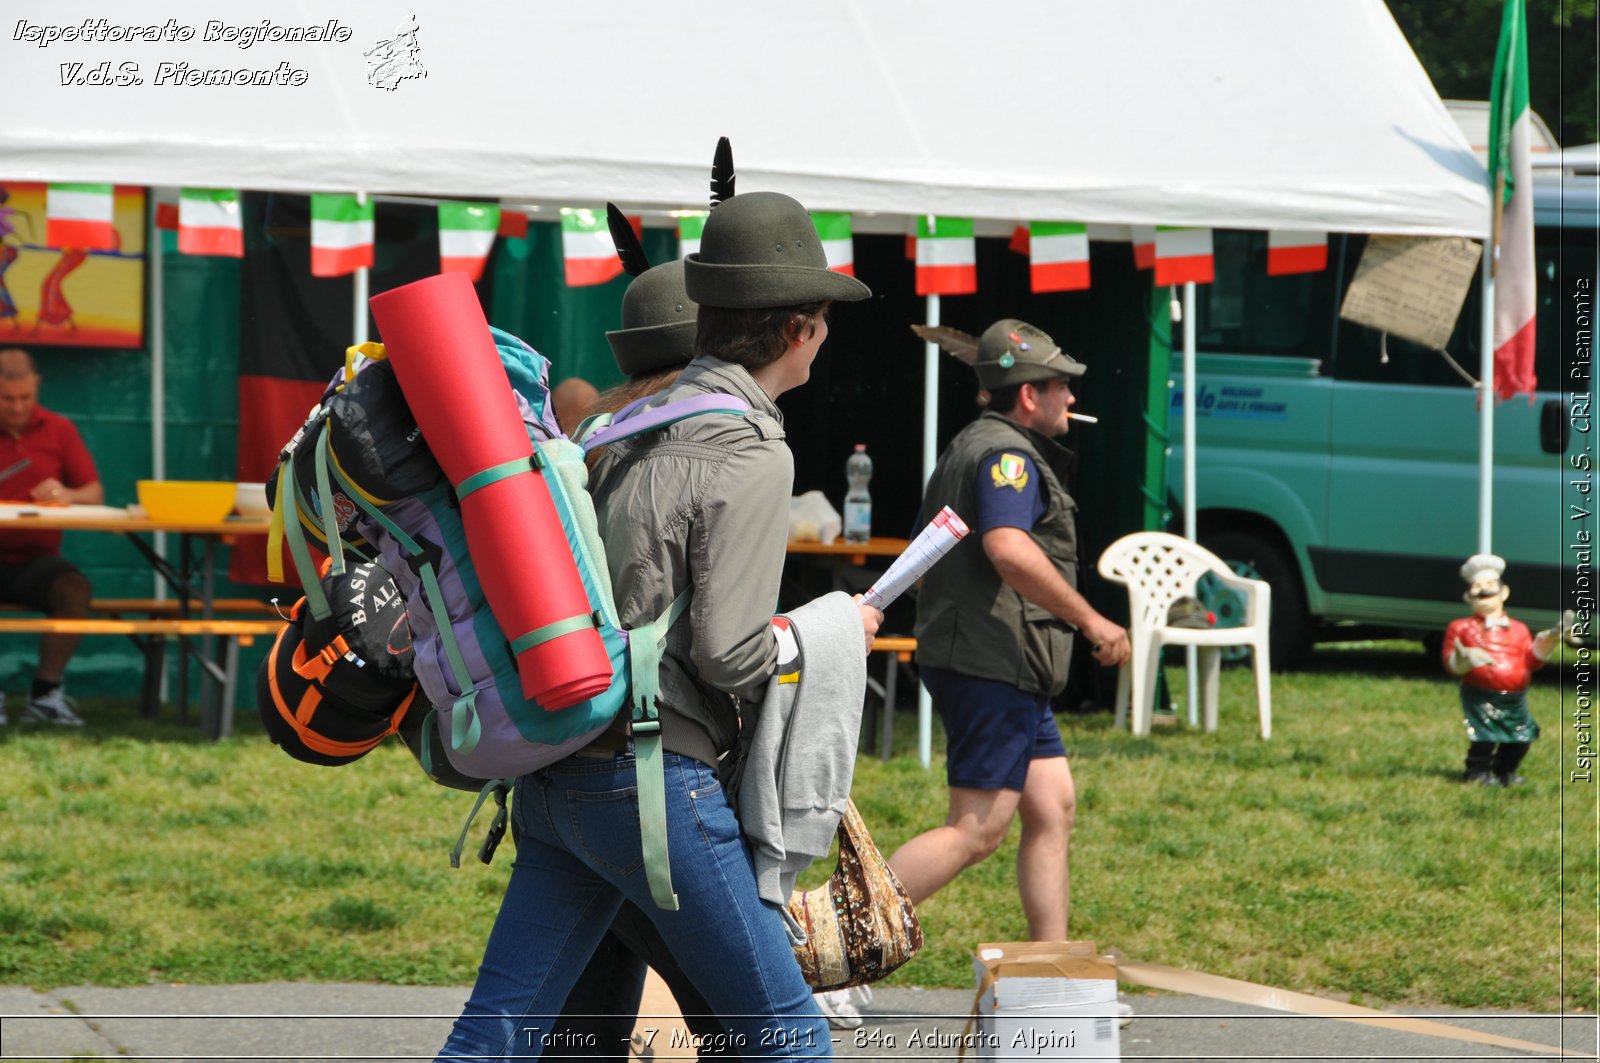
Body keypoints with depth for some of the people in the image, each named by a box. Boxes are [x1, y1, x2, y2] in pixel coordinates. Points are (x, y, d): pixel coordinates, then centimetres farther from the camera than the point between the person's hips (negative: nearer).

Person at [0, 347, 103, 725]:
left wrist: (67, 494, -18)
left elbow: (95, 495, 5)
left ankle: (46, 691, -20)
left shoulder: (59, 431, 8)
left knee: (74, 587, -30)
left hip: (36, 558, 1)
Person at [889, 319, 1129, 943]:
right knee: (977, 831, -11)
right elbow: (1008, 548, -32)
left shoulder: (970, 447, 21)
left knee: (1053, 808, 11)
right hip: (994, 667, -11)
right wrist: (1089, 620, -26)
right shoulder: (1008, 454, -13)